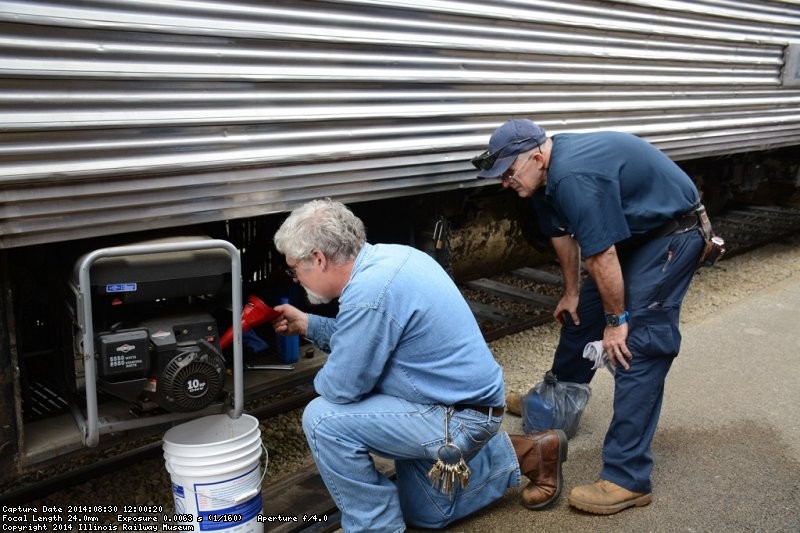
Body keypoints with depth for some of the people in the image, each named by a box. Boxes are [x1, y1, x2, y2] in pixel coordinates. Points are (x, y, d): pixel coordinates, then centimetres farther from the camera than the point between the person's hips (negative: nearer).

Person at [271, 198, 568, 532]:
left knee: (323, 419, -19)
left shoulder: (369, 292, -30)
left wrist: (321, 379, 0)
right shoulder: (384, 257, -1)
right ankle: (525, 453, 28)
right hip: (465, 399, 10)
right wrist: (307, 324, 11)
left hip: (460, 418, -10)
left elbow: (340, 387, -21)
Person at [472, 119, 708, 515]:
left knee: (637, 344, -15)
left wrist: (616, 320, -18)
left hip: (673, 233, -10)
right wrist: (571, 292, 18)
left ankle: (627, 479, -14)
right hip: (633, 230, 10)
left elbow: (601, 257, -28)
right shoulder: (547, 172, -2)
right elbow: (562, 234, 10)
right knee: (584, 310, 17)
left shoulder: (574, 177, -33)